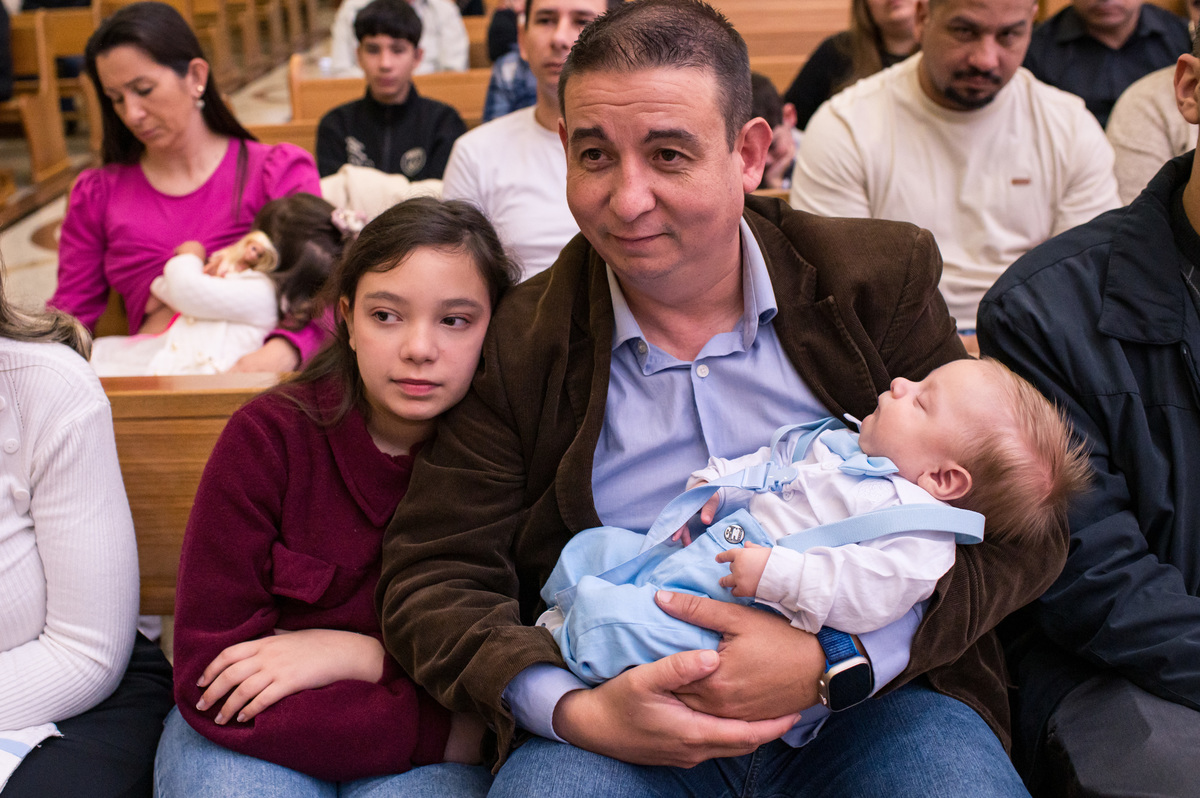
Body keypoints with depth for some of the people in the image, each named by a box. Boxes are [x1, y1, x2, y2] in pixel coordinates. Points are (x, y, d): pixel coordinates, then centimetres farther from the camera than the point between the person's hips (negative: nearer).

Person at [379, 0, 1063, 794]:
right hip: (620, 720, 0)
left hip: (868, 704, 1)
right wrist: (575, 712, -17)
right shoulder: (515, 346, 1)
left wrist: (838, 660, -19)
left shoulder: (879, 280, 0)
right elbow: (432, 576, 1)